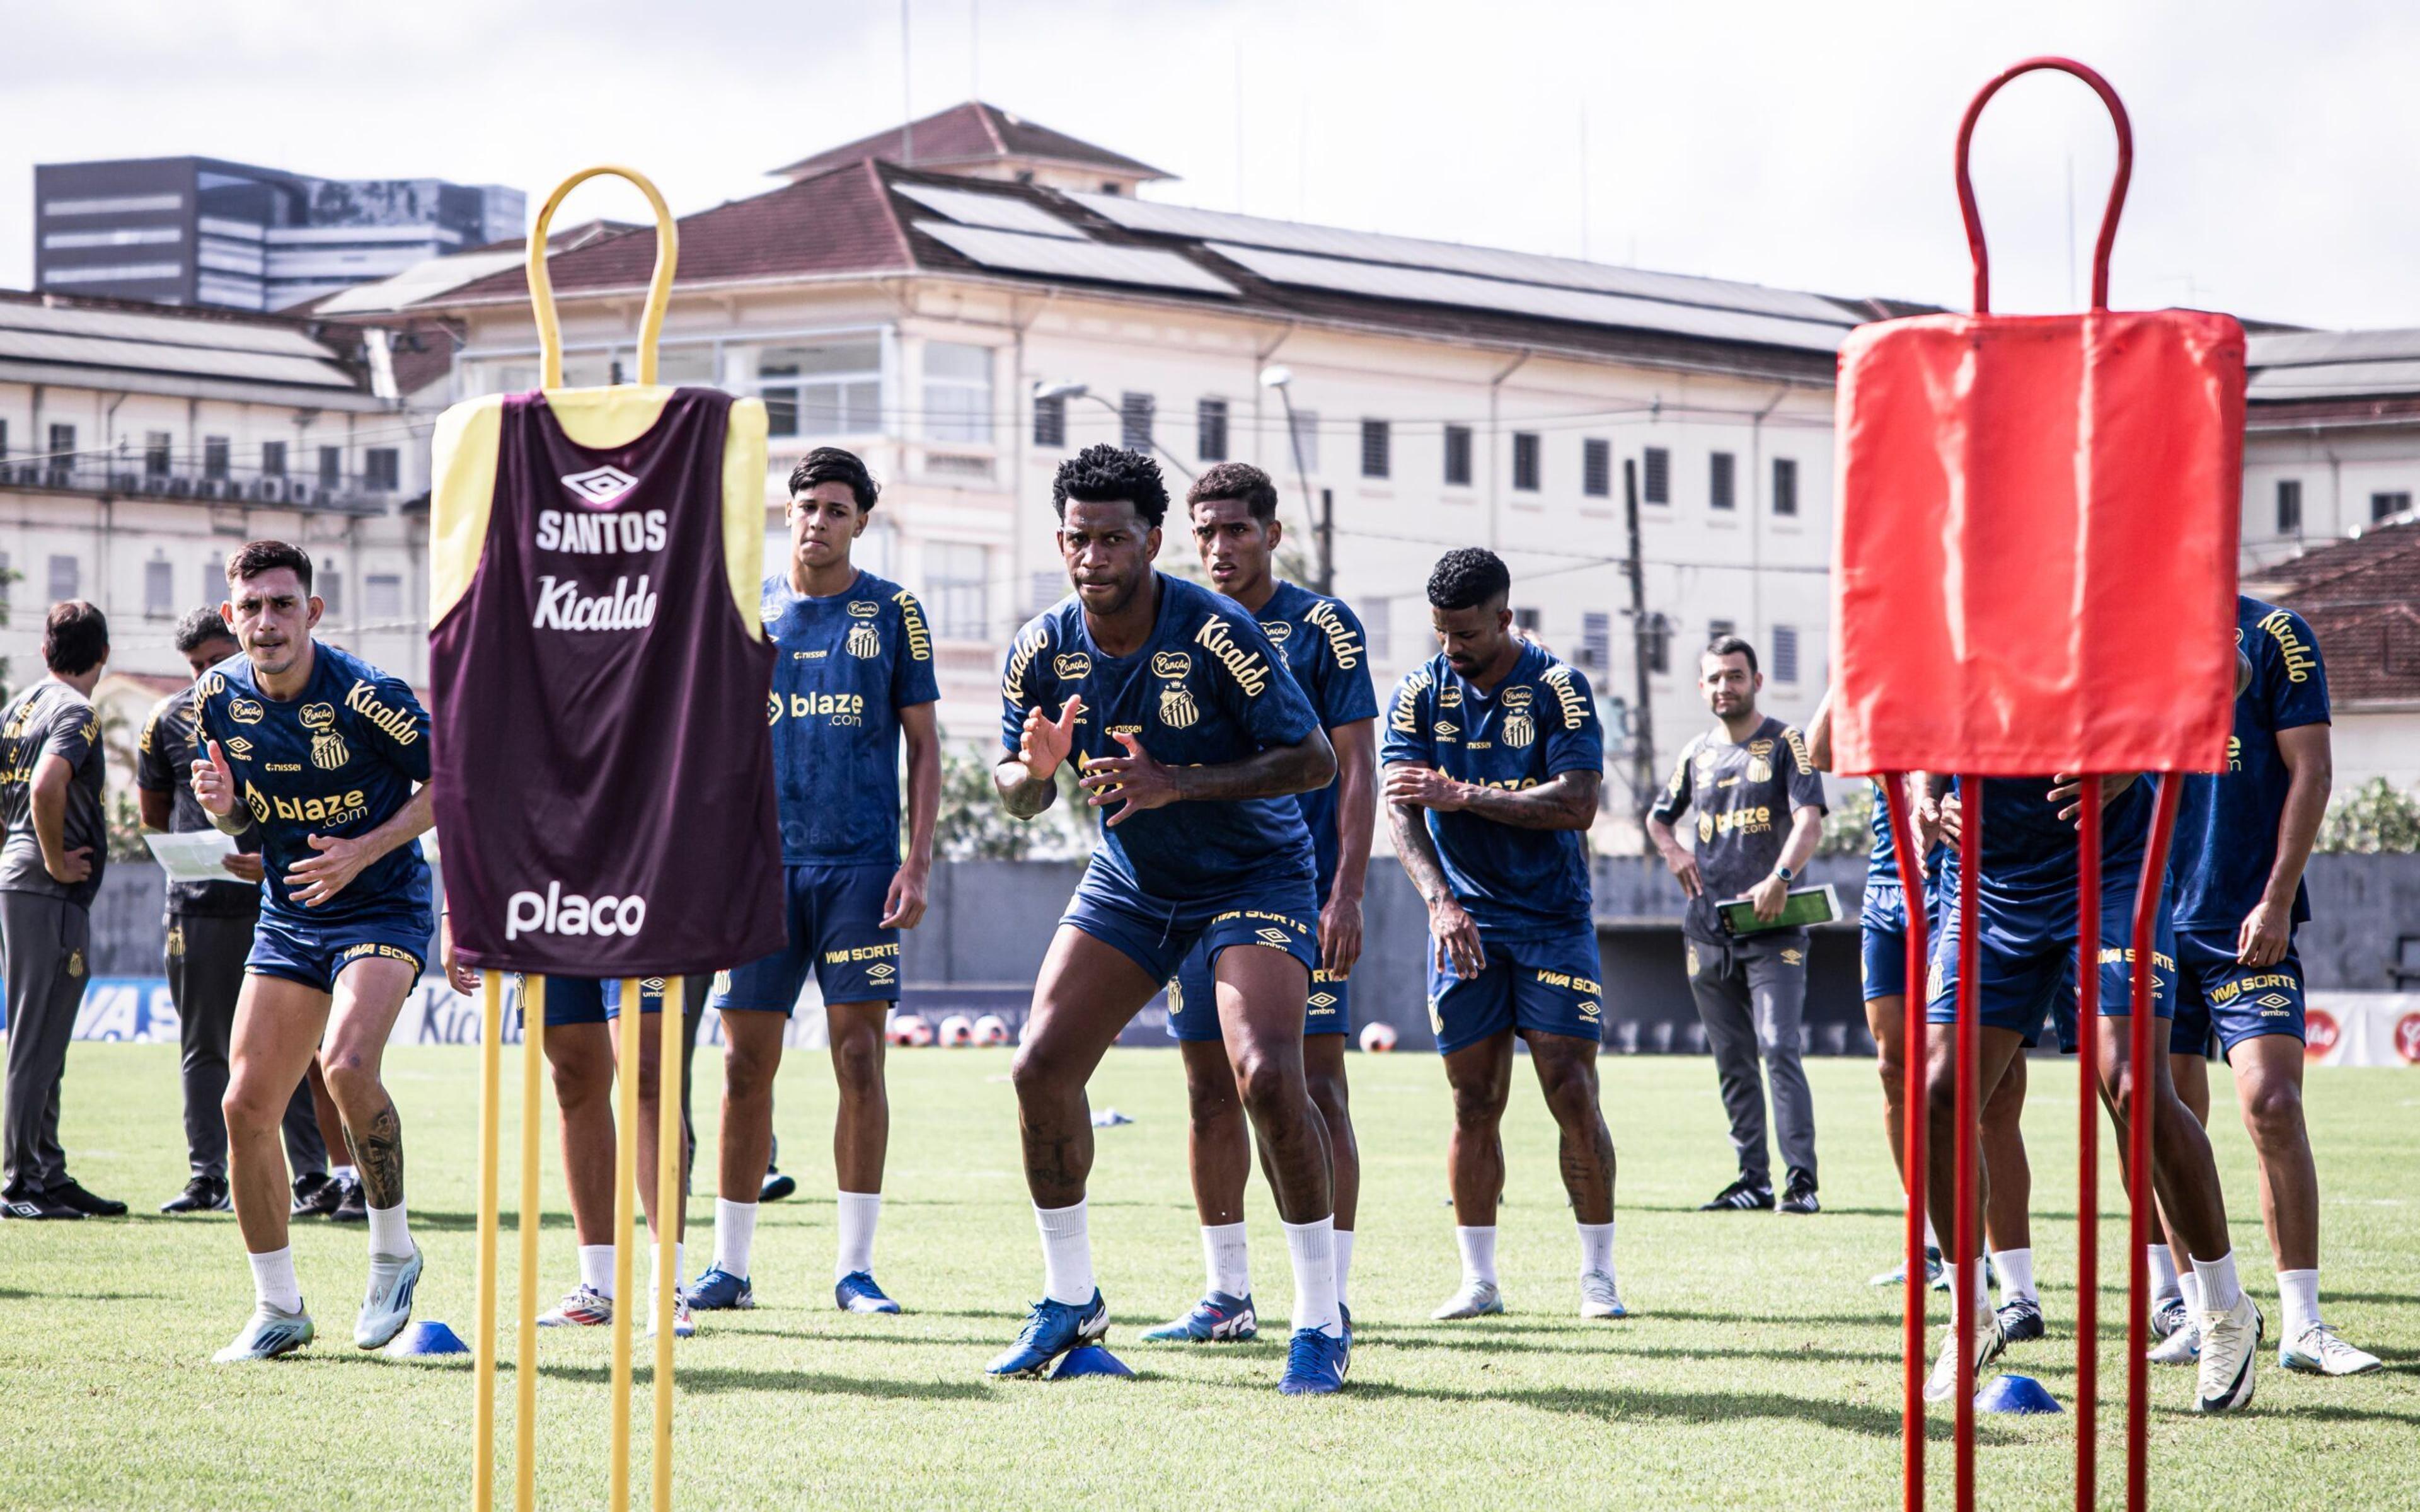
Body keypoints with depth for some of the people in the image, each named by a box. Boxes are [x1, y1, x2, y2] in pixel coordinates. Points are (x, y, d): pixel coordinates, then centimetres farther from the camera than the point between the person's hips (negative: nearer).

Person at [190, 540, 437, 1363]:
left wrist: (364, 849, -19)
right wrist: (222, 803, -12)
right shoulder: (218, 697, -2)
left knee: (347, 1063, -30)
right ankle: (278, 1309, 13)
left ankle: (393, 1251, -8)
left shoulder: (365, 694, -18)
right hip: (287, 918, 6)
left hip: (381, 904, -6)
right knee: (246, 1105, -1)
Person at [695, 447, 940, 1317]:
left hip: (860, 863, -2)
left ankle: (855, 1268, 2)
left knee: (859, 1057, -4)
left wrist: (917, 861, -4)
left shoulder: (893, 612, 4)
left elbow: (924, 745, 5)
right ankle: (729, 1267, 8)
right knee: (746, 1064, 1)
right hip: (763, 862, 2)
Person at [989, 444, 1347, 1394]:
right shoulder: (1043, 649, -8)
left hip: (1254, 877, -5)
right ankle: (1071, 1303, 14)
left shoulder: (1217, 634, -23)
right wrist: (1034, 770, -23)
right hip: (1129, 880, 5)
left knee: (1266, 1075, -24)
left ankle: (1322, 1323, -11)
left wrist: (1178, 783, -31)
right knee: (1041, 1068, -5)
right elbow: (1015, 790, 3)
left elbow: (1314, 760, -21)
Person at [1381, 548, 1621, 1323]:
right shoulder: (1418, 694, 1)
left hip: (1554, 916, -2)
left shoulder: (1557, 688, -5)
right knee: (1475, 1103, 1)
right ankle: (1479, 1279, 8)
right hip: (1465, 921, 2)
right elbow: (1401, 809, -8)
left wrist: (1464, 795, -20)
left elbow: (1578, 804, -15)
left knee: (1573, 1095, -6)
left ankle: (1597, 1274, 2)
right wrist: (1440, 901, -23)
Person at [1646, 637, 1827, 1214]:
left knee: (1778, 1048, -15)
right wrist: (1674, 853, 8)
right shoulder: (1697, 754, 16)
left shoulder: (1785, 744, 0)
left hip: (1772, 930, -5)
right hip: (1708, 928, 6)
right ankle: (1754, 1179, 11)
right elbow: (1658, 817, 31)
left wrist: (1780, 877, -28)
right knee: (1733, 1062, 6)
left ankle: (1802, 1181, -17)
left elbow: (1810, 820, -12)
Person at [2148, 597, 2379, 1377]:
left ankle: (2302, 1326, -8)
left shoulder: (2273, 635, -1)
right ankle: (2190, 1314, 14)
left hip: (2246, 922, -4)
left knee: (2273, 1106, -13)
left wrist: (2277, 899, -11)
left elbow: (2310, 771, -4)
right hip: (2153, 915, 4)